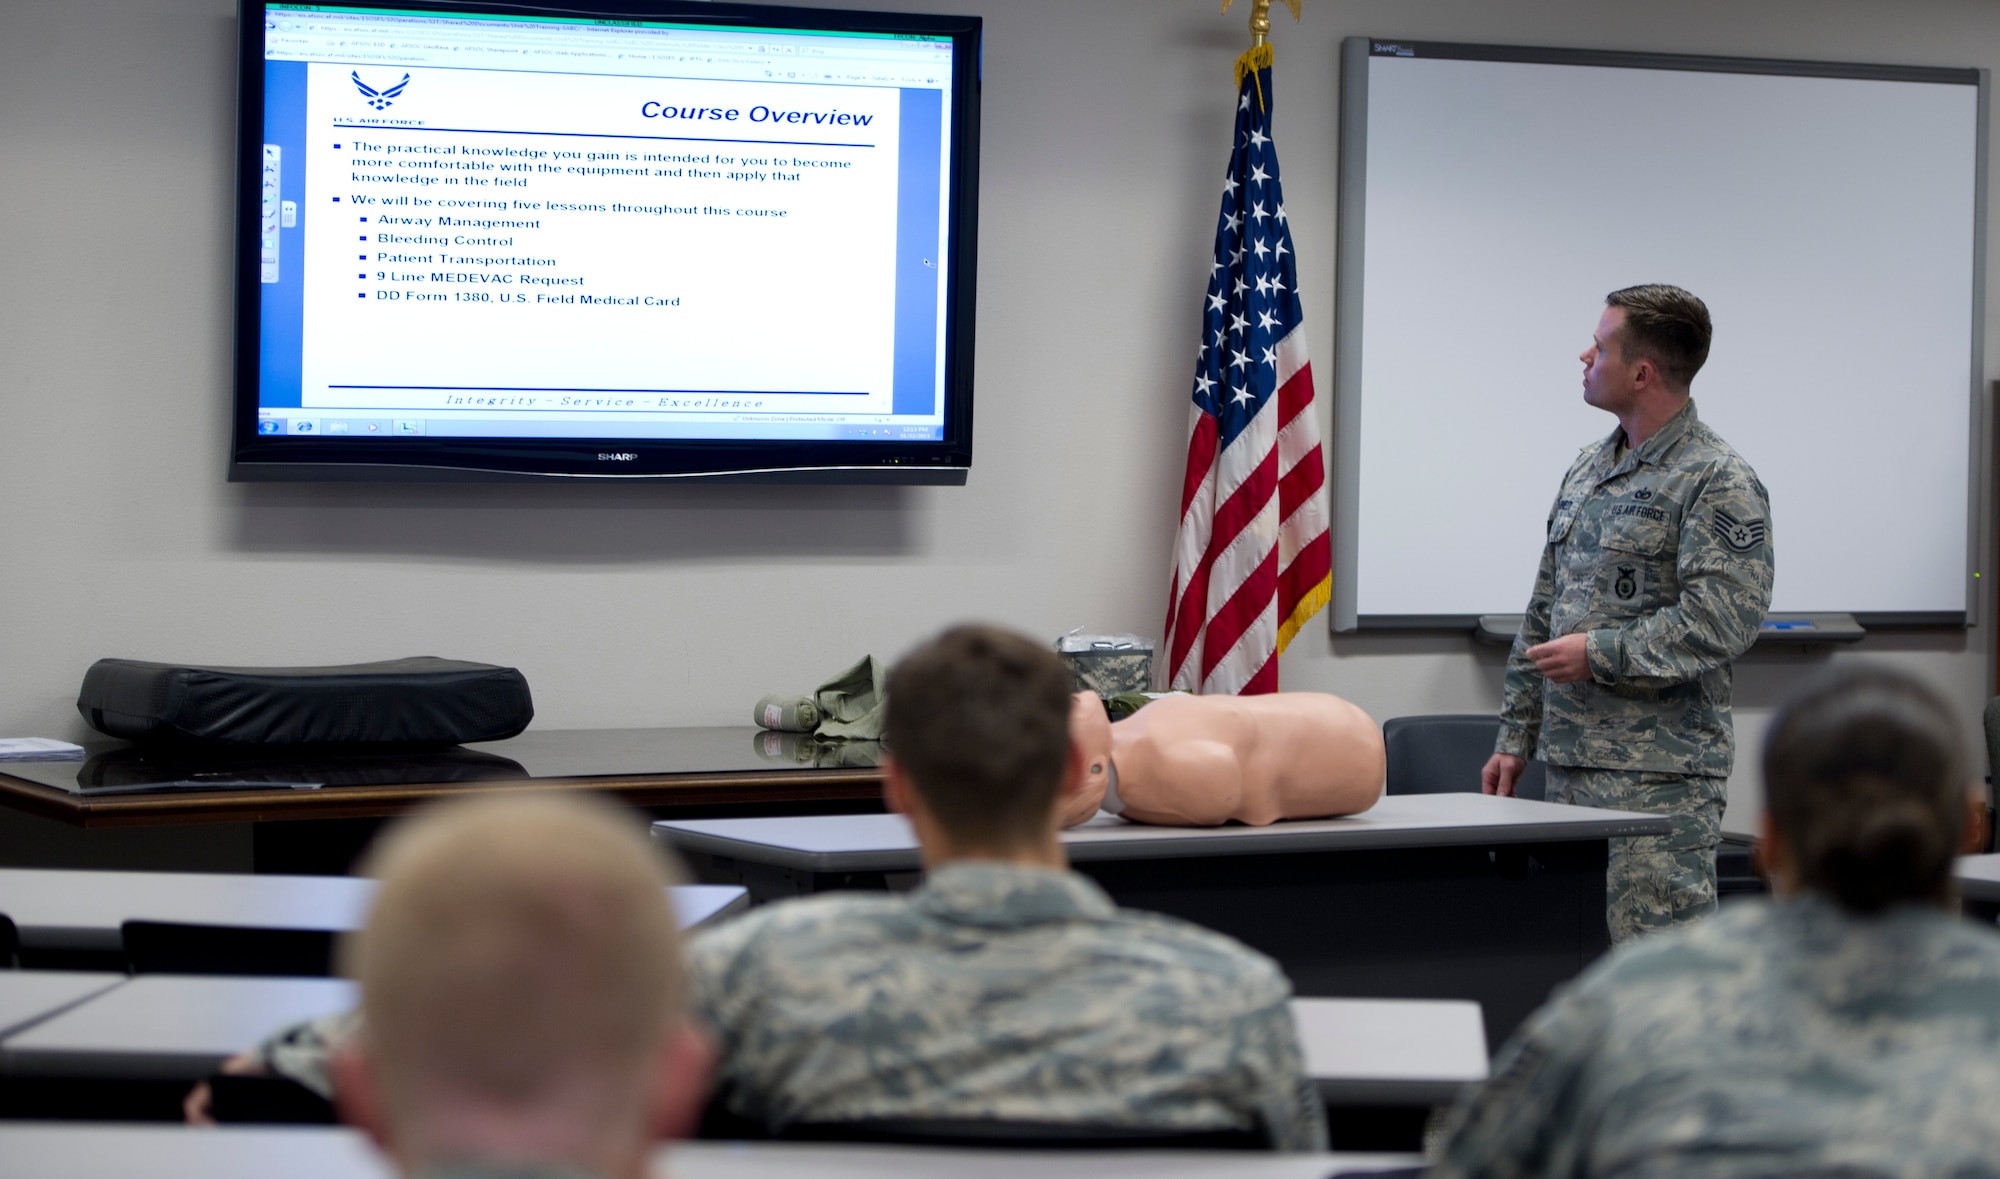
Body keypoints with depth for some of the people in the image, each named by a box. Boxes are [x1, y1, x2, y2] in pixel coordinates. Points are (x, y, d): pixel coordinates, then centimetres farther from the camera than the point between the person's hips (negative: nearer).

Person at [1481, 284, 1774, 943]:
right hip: (1570, 765, 9)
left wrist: (1599, 654, -16)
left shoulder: (1717, 483, -10)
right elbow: (1544, 613, 21)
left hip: (1658, 779, -9)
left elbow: (1722, 622, -21)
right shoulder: (1587, 470, 17)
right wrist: (1516, 736, 18)